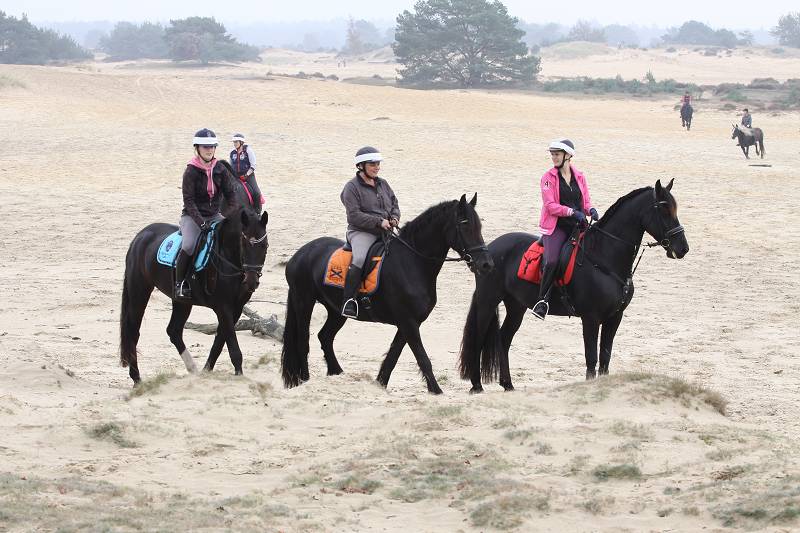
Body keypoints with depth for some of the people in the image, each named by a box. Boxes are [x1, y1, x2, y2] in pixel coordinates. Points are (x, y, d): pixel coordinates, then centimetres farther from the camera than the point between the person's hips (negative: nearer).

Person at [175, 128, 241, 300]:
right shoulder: (191, 172, -11)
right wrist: (201, 223, -26)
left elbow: (231, 193, 3)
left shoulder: (220, 170, 4)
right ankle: (180, 284, -17)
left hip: (214, 215, 5)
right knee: (189, 245, -30)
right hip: (192, 216, -5)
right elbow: (189, 201, -15)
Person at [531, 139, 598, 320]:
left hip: (577, 225, 4)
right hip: (556, 226, -4)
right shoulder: (549, 177, 2)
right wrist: (572, 212, -21)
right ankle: (542, 301, -16)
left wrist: (591, 210, -7)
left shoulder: (579, 176, 13)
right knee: (552, 261, -24)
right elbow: (550, 205, -8)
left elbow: (586, 201, 17)